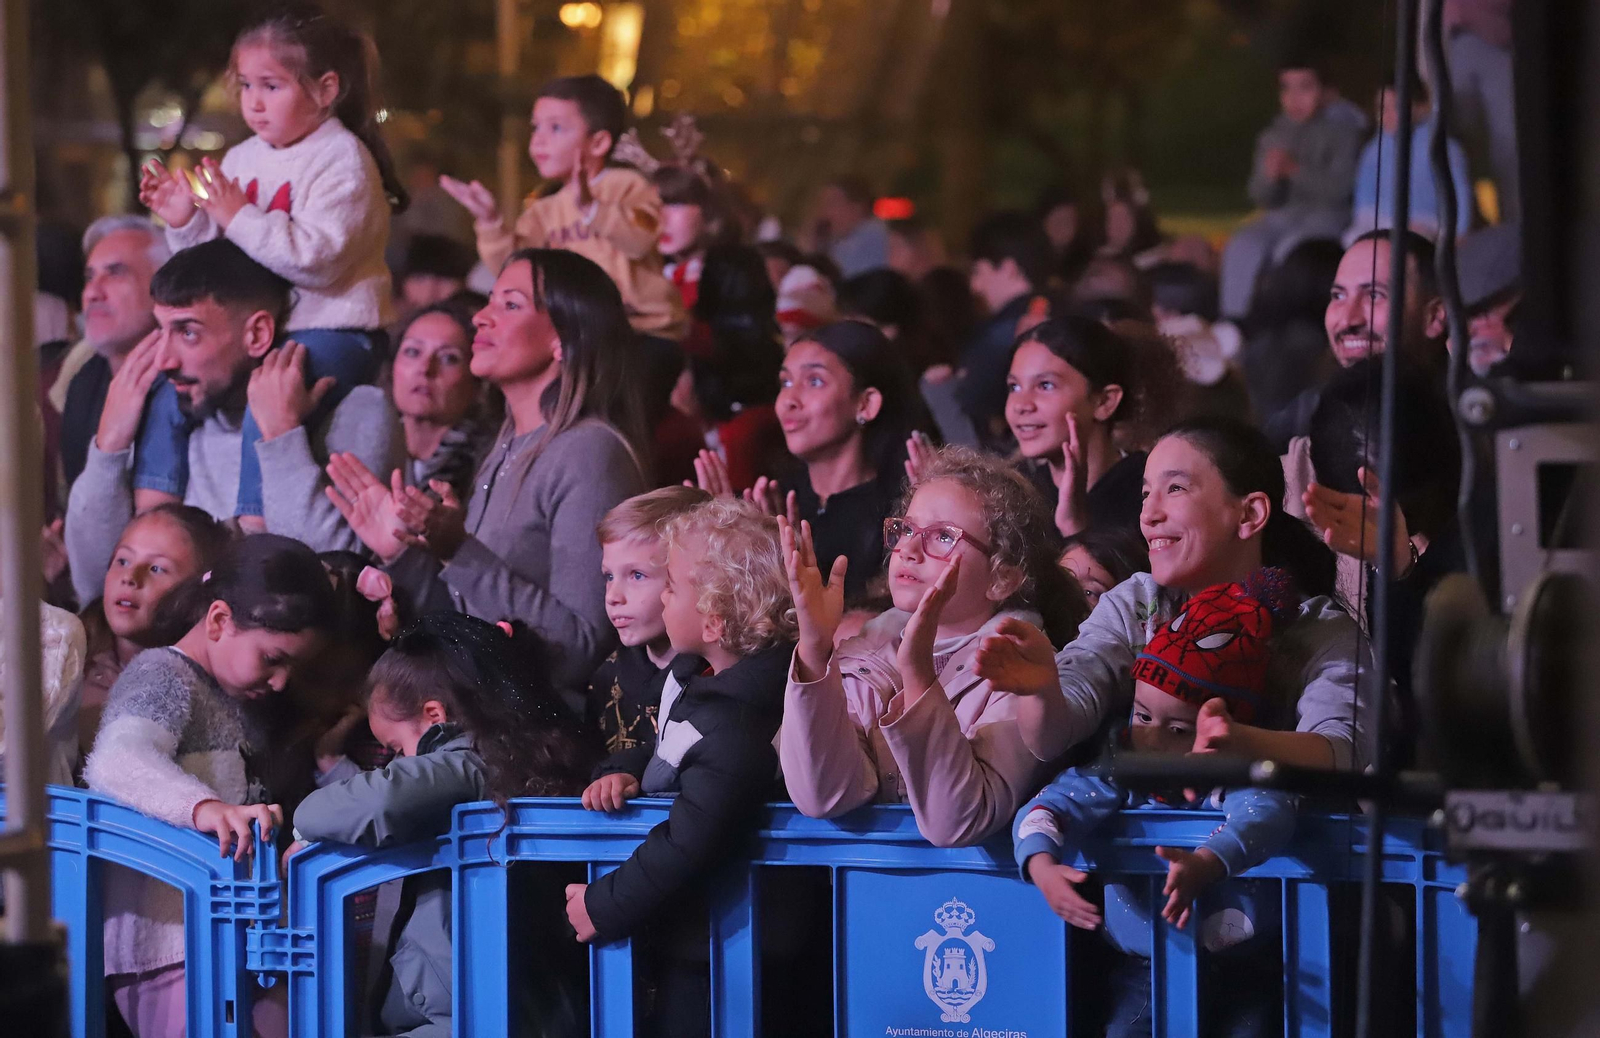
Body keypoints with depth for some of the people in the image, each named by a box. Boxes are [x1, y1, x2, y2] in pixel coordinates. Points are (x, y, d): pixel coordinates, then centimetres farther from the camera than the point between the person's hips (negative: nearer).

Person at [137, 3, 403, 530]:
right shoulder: (243, 159, 12)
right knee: (169, 393, -7)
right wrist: (187, 223, -3)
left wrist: (239, 218, -25)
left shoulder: (342, 158, -10)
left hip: (331, 328, -8)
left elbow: (318, 258, -23)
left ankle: (254, 534, -29)